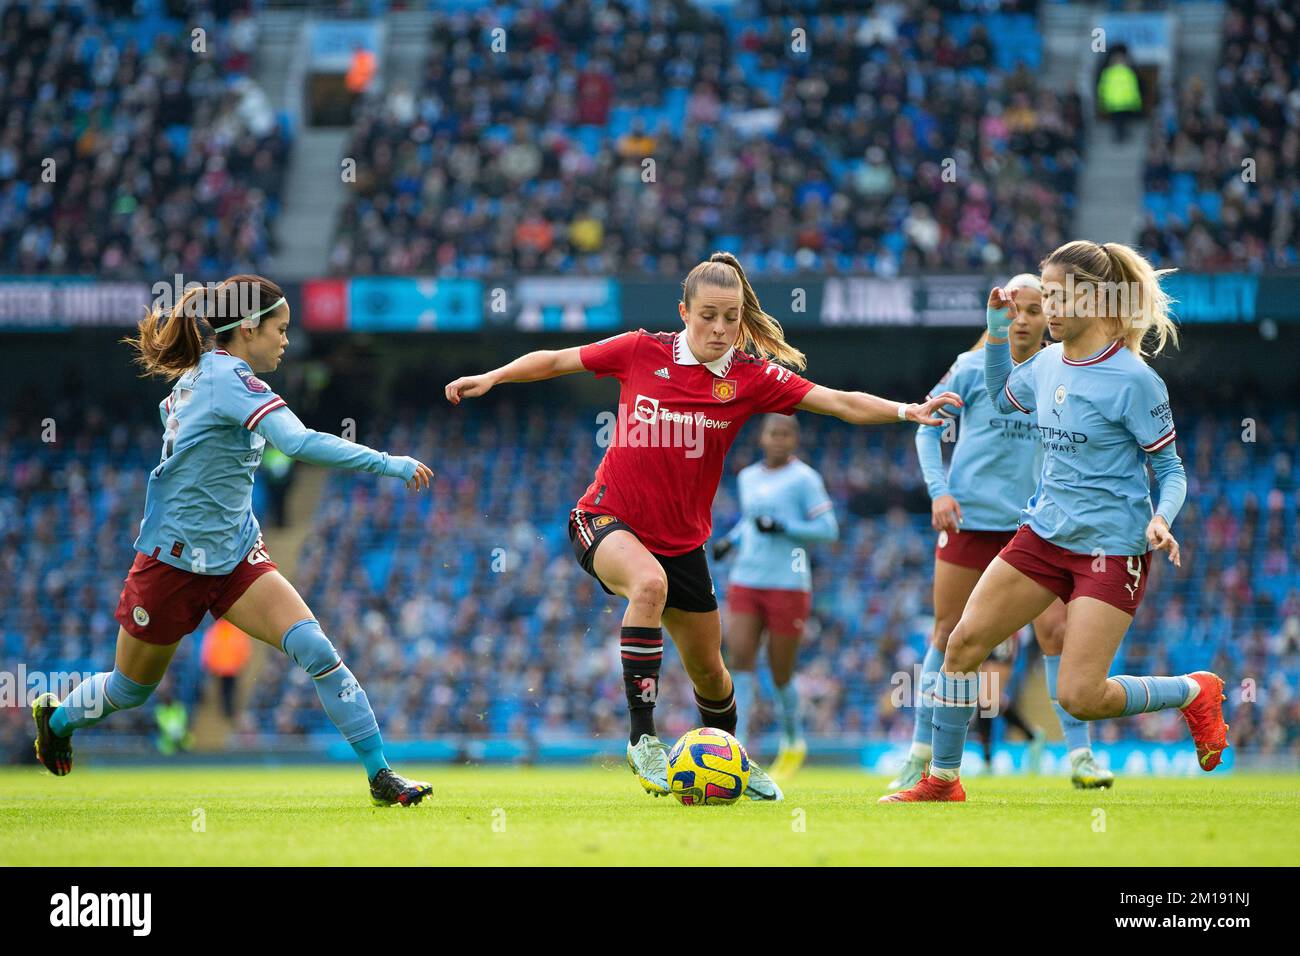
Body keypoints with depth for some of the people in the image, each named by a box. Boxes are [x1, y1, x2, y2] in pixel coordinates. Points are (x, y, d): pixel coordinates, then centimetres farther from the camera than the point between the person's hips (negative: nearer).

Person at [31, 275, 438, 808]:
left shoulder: (196, 377, 5)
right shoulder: (228, 377, -22)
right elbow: (299, 443, -36)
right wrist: (387, 464, -34)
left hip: (234, 558, 8)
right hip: (173, 563, -8)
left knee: (315, 648, -15)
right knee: (130, 690, 14)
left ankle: (379, 774, -17)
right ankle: (56, 718, 46)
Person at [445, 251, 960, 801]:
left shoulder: (751, 376, -7)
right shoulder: (642, 352, -8)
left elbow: (840, 403, -14)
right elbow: (556, 361, 4)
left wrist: (905, 411, -28)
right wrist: (490, 379, -4)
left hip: (681, 540, 3)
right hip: (607, 522, -3)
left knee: (708, 671, 11)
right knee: (649, 584, -37)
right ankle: (642, 739, -31)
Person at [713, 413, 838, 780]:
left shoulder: (803, 478, -5)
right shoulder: (747, 478, 12)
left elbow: (828, 529, -8)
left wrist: (782, 527, -19)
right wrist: (731, 540, 10)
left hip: (788, 585, -5)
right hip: (745, 583, 5)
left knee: (780, 673, 3)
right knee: (739, 660, -11)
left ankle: (793, 743, 28)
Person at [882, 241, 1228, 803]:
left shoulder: (1132, 378, -16)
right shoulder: (1047, 363, 4)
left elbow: (1171, 469, -9)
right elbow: (1003, 398, 27)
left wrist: (1161, 520, -28)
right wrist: (997, 333, 13)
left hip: (1112, 549, -7)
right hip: (1043, 536, 7)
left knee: (1078, 697, -13)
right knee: (964, 641, -3)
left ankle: (1196, 692, 13)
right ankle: (941, 781, 11)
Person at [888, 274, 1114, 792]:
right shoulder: (973, 368, -2)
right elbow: (928, 428, 4)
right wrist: (938, 490, -8)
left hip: (1033, 522, 1)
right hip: (969, 517, -1)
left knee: (1056, 630, -9)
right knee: (947, 633, 4)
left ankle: (1079, 754, -1)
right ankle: (921, 753, 15)